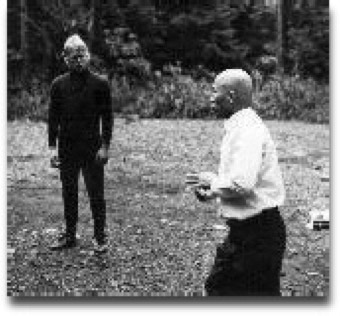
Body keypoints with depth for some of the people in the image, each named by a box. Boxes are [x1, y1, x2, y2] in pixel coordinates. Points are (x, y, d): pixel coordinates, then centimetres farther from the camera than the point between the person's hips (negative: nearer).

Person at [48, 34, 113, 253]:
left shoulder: (100, 84, -1)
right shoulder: (59, 84, 5)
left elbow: (107, 117, -1)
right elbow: (53, 117, 7)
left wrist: (105, 146, -7)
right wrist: (53, 146, 1)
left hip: (92, 149, -3)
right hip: (67, 149, 3)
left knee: (96, 194, 1)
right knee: (69, 194, 10)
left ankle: (100, 237, 11)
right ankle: (69, 236, 21)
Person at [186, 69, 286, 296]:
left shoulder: (248, 130, -20)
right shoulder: (240, 127, 13)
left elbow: (241, 184, -31)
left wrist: (212, 182, -12)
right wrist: (213, 191, 6)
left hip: (258, 232, -10)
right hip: (246, 231, 10)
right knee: (218, 286, 17)